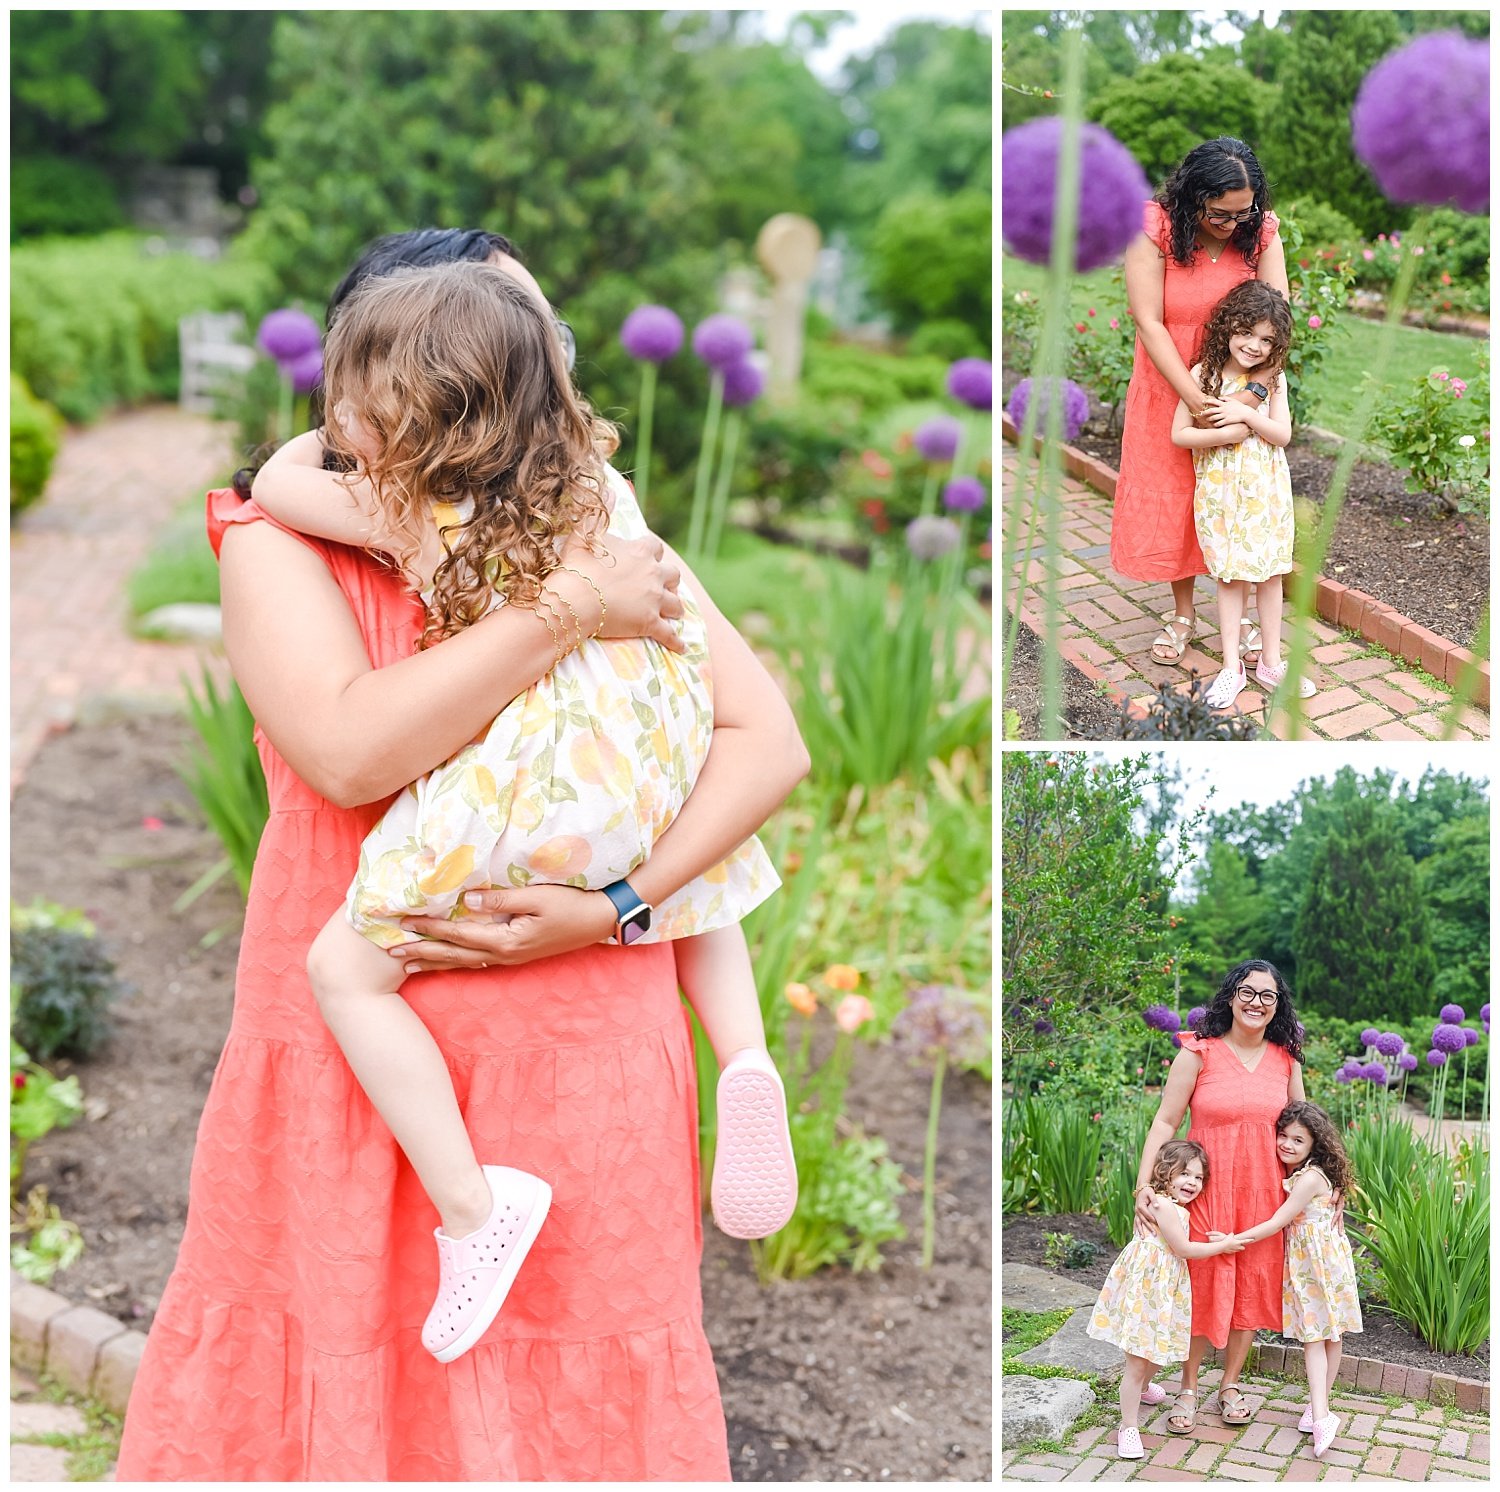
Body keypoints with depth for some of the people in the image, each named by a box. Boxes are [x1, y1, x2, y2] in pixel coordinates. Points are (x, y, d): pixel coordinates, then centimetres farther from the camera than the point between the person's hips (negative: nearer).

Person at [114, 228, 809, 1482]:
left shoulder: (602, 532, 7)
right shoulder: (282, 541, 0)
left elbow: (770, 739, -2)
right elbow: (351, 750, -19)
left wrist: (609, 906, -14)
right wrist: (565, 613, -17)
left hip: (582, 1065, 2)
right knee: (336, 1384, 9)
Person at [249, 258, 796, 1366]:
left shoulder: (405, 510, -2)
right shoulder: (602, 484, 11)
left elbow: (274, 484, 14)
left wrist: (316, 440, 34)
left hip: (520, 797, -6)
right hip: (655, 766, 6)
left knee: (345, 971, 6)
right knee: (703, 879, 38)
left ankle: (471, 1201, -5)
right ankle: (746, 1056, 10)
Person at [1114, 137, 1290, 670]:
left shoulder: (1262, 230, -12)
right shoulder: (1154, 228, -20)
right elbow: (1149, 322, -21)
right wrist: (1195, 399, -27)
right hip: (1169, 385, -1)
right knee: (1170, 496, 8)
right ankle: (1182, 614, 24)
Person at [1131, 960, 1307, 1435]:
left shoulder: (1286, 1058, 4)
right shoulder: (1199, 1052, -8)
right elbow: (1165, 1122, -8)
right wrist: (1144, 1185, -16)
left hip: (1264, 1190, 3)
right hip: (1207, 1186, -3)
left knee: (1252, 1287, 10)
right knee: (1201, 1285, 4)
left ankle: (1230, 1385, 28)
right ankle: (1188, 1389, 20)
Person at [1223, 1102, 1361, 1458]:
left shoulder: (1310, 1178, -19)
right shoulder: (1290, 1173, 8)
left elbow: (1277, 1222, -19)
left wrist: (1235, 1239, -16)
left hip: (1322, 1261, -8)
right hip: (1303, 1262, 8)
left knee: (1328, 1334, 0)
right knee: (1313, 1335, 3)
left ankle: (1319, 1411, -1)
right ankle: (1320, 1410, 1)